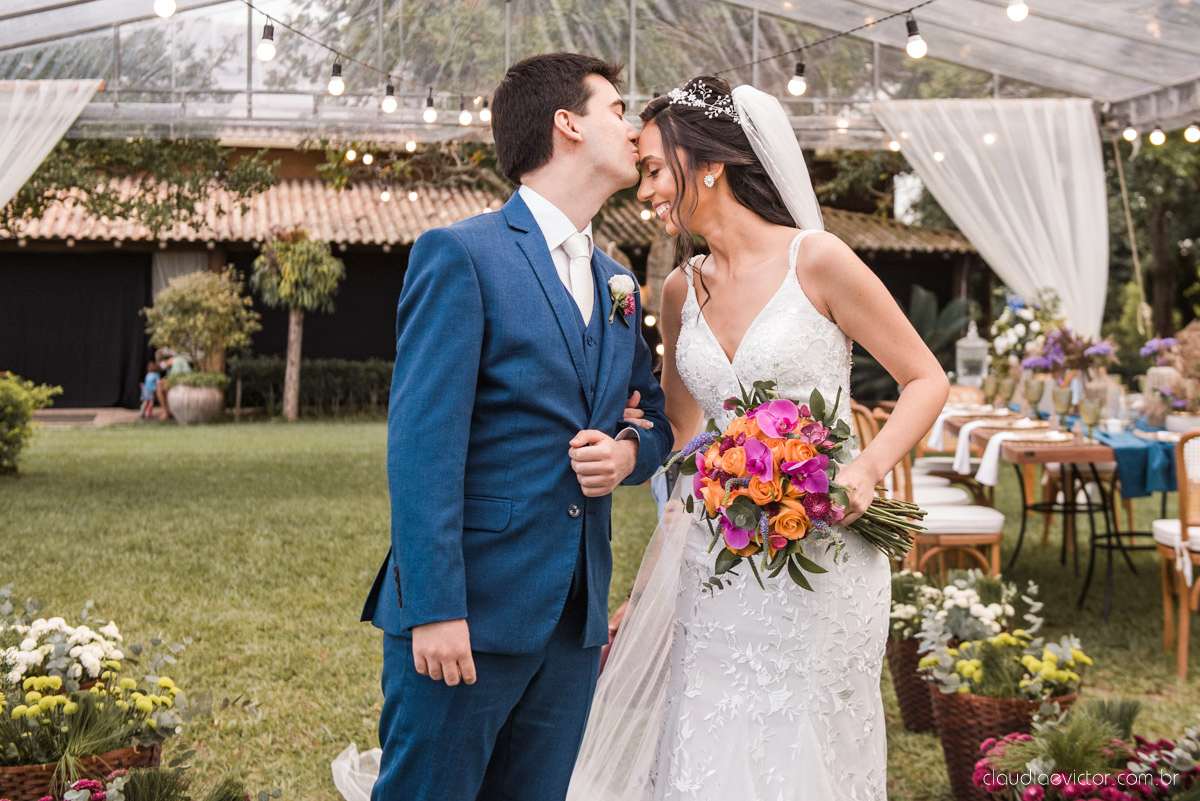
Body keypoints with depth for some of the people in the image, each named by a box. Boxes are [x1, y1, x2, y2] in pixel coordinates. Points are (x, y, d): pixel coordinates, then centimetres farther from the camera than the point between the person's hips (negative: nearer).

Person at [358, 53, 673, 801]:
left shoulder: (618, 285, 16)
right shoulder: (461, 254, -7)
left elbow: (655, 414, 24)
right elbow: (422, 445, -13)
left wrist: (629, 452, -1)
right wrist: (435, 609, -19)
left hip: (576, 619, 7)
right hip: (472, 607, -7)